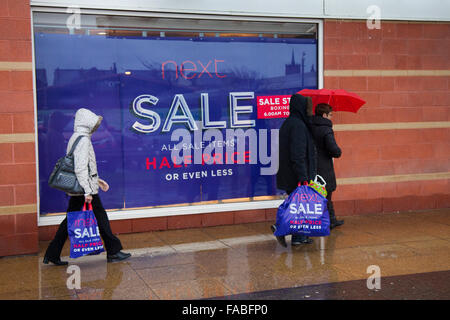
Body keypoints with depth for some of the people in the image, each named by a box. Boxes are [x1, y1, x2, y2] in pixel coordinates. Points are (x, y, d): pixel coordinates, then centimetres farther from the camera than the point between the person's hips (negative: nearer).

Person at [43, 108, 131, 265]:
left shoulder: (75, 138, 16)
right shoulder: (83, 140, -16)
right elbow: (80, 168, -23)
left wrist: (97, 180, 26)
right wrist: (87, 191, -24)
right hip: (84, 188, -10)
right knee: (101, 217, 1)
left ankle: (52, 254, 14)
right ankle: (113, 252, 10)